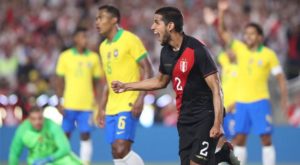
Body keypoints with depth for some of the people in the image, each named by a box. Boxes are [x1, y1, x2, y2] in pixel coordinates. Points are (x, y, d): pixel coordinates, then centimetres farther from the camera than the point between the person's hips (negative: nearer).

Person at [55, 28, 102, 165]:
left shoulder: (94, 57, 6)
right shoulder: (65, 56, 3)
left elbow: (96, 82, 11)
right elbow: (60, 81, 5)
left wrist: (97, 101, 3)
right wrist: (59, 102, -1)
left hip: (87, 105, 1)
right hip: (69, 105, -1)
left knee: (85, 137, -4)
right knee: (65, 135, 3)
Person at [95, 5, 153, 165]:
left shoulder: (130, 40, -8)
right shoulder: (103, 47, 15)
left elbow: (147, 70, -10)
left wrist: (140, 99, -20)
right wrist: (102, 108, 19)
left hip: (128, 105, -8)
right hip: (112, 108, 8)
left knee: (121, 149, -18)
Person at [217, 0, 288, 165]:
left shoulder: (268, 54, -4)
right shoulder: (240, 49, 5)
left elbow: (280, 77, 0)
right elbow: (222, 32, 2)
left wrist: (284, 97, -8)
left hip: (260, 101, -4)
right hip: (241, 102, 4)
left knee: (266, 139, -5)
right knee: (239, 139, 4)